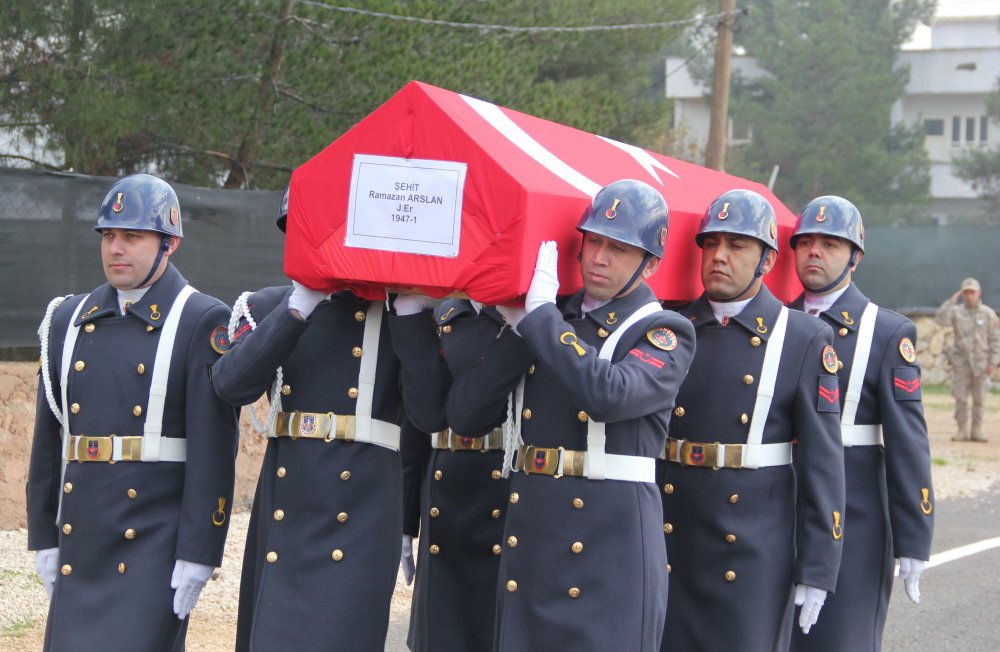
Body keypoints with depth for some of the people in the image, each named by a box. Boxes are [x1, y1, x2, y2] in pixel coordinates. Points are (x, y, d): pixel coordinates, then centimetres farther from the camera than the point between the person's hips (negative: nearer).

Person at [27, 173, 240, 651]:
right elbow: (48, 437, 14)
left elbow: (214, 449, -10)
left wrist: (197, 555, -14)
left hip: (156, 547, -5)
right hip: (80, 547, 6)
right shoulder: (69, 320, 11)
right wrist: (44, 538, 11)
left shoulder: (203, 323, -6)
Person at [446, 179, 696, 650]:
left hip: (610, 558, -5)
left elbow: (610, 395, -24)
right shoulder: (544, 324, 13)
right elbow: (463, 415, 5)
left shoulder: (665, 334, -2)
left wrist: (542, 315, -15)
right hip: (527, 544, 5)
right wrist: (519, 327, -3)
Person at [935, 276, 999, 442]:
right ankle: (963, 431, 7)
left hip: (981, 363, -1)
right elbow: (940, 319, -17)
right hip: (961, 362, 1)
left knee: (979, 399, 2)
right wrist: (951, 300, -17)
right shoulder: (956, 311, 2)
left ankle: (976, 431, 8)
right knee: (960, 398, 1)